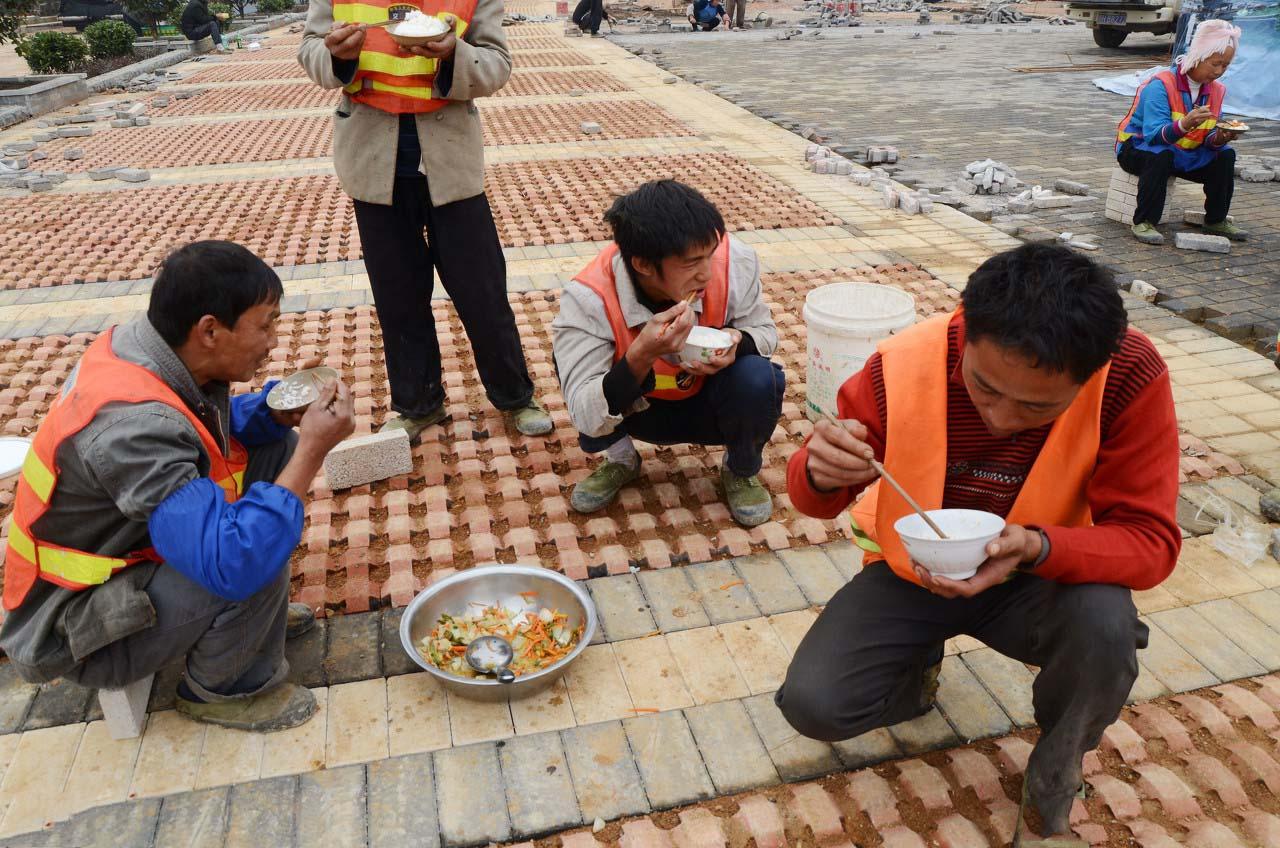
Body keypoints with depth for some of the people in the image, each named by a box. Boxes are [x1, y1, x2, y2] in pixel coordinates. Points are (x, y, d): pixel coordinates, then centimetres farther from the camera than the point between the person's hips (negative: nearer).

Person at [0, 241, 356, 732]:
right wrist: (313, 449, -34)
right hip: (73, 623, -9)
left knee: (276, 447, 0)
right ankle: (224, 688, -1)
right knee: (254, 560, -31)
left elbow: (212, 427, 9)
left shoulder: (137, 346, -11)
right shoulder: (132, 423, -37)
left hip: (121, 544, 9)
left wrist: (277, 412, -12)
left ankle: (256, 612, 15)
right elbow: (232, 562, -41)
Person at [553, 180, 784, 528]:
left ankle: (741, 471, 4)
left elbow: (763, 330, -6)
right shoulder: (589, 298, -31)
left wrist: (737, 342, -30)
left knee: (758, 379, -31)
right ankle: (621, 459, 6)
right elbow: (587, 419, -34)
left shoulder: (734, 260, -26)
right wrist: (641, 356, -50)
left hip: (711, 403, 1)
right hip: (638, 410, -1)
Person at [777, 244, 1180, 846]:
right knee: (811, 705, -18)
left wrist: (1038, 548, -41)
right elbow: (815, 497, -11)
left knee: (1105, 622, -33)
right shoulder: (903, 367, -24)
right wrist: (822, 473, -37)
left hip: (1042, 578, 0)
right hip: (912, 572, 1)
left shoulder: (1130, 375, -25)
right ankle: (919, 666, 18)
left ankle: (1053, 786, 0)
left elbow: (1150, 540, -20)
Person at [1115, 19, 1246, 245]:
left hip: (1182, 153, 7)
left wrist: (1219, 138, -26)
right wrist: (1184, 125, -50)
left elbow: (1208, 139, -2)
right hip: (1137, 148, -6)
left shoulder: (1217, 90, 0)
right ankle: (1144, 222, -28)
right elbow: (1154, 135, -32)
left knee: (1225, 155, -11)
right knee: (1160, 155, -38)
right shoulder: (1161, 85, -22)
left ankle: (1216, 220, 5)